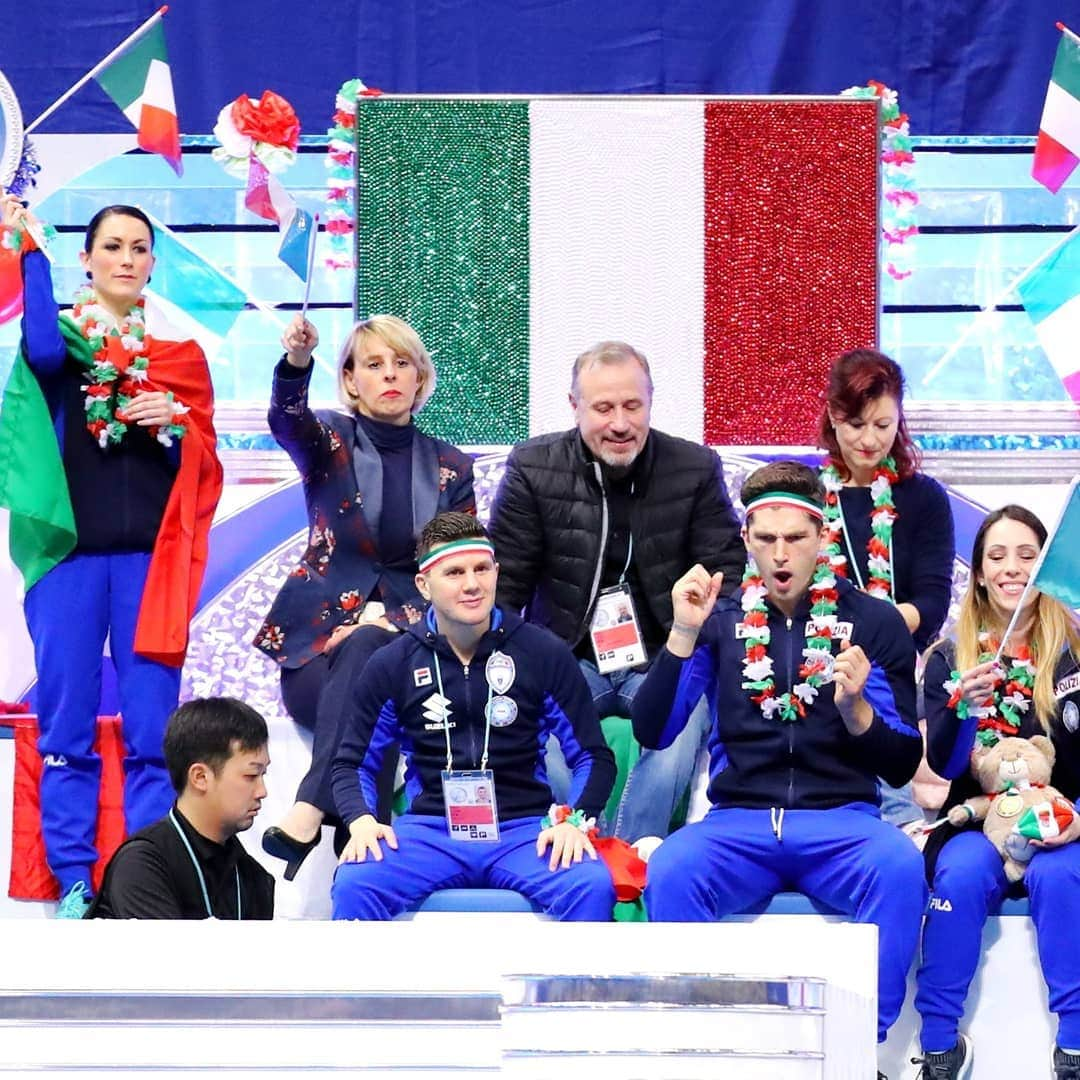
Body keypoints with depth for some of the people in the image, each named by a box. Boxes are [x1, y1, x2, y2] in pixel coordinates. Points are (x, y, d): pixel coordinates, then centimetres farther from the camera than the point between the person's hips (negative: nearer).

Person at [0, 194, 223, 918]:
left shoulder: (179, 355, 15)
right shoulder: (63, 333, 10)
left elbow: (204, 465, 10)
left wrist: (176, 426, -10)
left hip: (150, 558, 1)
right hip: (68, 553, -1)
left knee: (152, 729, -3)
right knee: (68, 723, 0)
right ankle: (74, 881, 5)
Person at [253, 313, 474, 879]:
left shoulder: (449, 468, 12)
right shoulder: (329, 441, 6)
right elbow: (285, 420, -19)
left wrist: (393, 619, -11)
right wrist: (295, 359, -43)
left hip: (404, 640, 1)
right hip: (315, 641, -1)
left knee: (366, 651, -36)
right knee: (369, 688, -36)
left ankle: (309, 812, -47)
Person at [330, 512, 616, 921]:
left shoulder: (543, 653, 4)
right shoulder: (393, 665, 6)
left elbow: (594, 757, 8)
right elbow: (352, 763, 14)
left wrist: (573, 820, -11)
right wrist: (361, 819, -7)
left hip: (523, 830, 0)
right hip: (429, 830, 1)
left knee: (591, 885, -32)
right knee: (354, 884, -30)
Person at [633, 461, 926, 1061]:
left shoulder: (873, 622, 6)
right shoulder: (722, 621, 10)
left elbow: (903, 765, 3)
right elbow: (653, 734, 2)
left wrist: (855, 708, -17)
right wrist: (684, 635, -10)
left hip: (842, 820, -1)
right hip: (738, 820, 1)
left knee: (901, 868, -35)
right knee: (670, 871, -32)